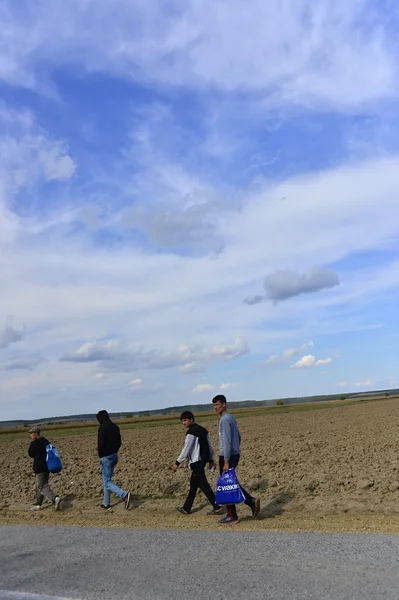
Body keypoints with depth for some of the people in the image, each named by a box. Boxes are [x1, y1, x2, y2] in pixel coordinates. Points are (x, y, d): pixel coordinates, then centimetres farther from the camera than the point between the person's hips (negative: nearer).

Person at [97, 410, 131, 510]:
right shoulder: (115, 426, 9)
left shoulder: (102, 428, -16)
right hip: (114, 456, 8)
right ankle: (106, 503, 26)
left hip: (106, 457, -8)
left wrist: (100, 456, -7)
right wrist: (114, 452, 12)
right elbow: (119, 442, 12)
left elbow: (101, 443, -20)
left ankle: (124, 495, -23)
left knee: (107, 482, -5)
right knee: (107, 479, 20)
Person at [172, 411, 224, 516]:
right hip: (202, 460, 10)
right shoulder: (202, 430, 11)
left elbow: (186, 449, -17)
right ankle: (186, 508, 24)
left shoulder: (191, 432, -16)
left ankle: (217, 507, -2)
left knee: (203, 484, -4)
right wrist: (211, 460, 18)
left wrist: (177, 463, -10)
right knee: (193, 484, 15)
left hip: (196, 462, -10)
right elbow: (210, 446, 13)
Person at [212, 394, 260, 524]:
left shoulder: (225, 419, -15)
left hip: (227, 456, -9)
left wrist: (226, 461, -20)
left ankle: (232, 516, 7)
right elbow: (238, 436, 22)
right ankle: (251, 501, 12)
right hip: (235, 454, 9)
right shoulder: (231, 418, 14)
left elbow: (227, 441, -20)